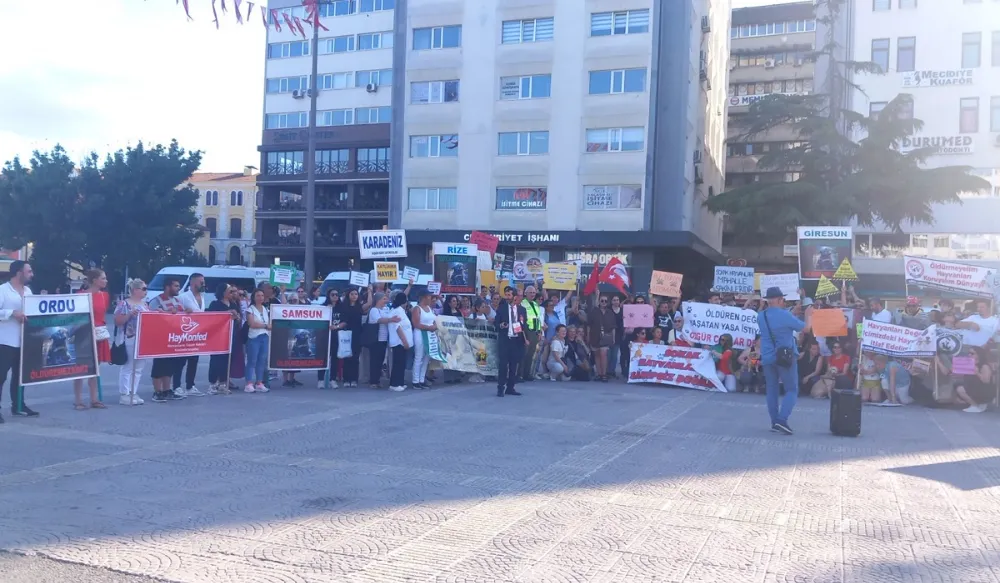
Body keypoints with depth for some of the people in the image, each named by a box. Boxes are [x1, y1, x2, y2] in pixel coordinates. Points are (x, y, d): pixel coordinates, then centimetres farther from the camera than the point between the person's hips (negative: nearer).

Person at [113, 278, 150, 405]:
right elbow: (117, 321, -11)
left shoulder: (144, 304, 16)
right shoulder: (124, 304, -6)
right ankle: (124, 395, 1)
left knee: (139, 368, 9)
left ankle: (133, 393, 15)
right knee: (128, 367, -4)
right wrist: (130, 315, -22)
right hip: (129, 340, -7)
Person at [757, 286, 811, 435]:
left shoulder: (760, 316, 4)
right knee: (792, 390, 3)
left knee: (772, 390, 12)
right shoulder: (785, 315, -14)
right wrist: (808, 315, 15)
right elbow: (805, 329, -4)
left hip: (767, 358, 5)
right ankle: (782, 419, -12)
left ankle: (774, 422, 11)